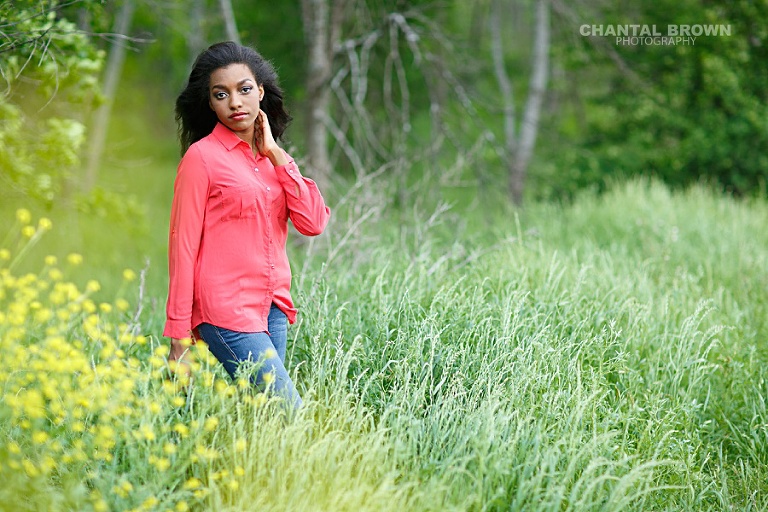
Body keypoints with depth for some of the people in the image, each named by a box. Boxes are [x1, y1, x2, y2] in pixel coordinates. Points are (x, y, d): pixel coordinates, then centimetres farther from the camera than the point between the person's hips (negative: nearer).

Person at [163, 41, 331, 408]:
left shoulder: (272, 157, 14)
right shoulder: (202, 156, -4)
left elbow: (313, 223, 1)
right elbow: (183, 245, -5)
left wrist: (276, 154, -1)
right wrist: (179, 337, -8)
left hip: (272, 307, 6)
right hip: (227, 310, -6)